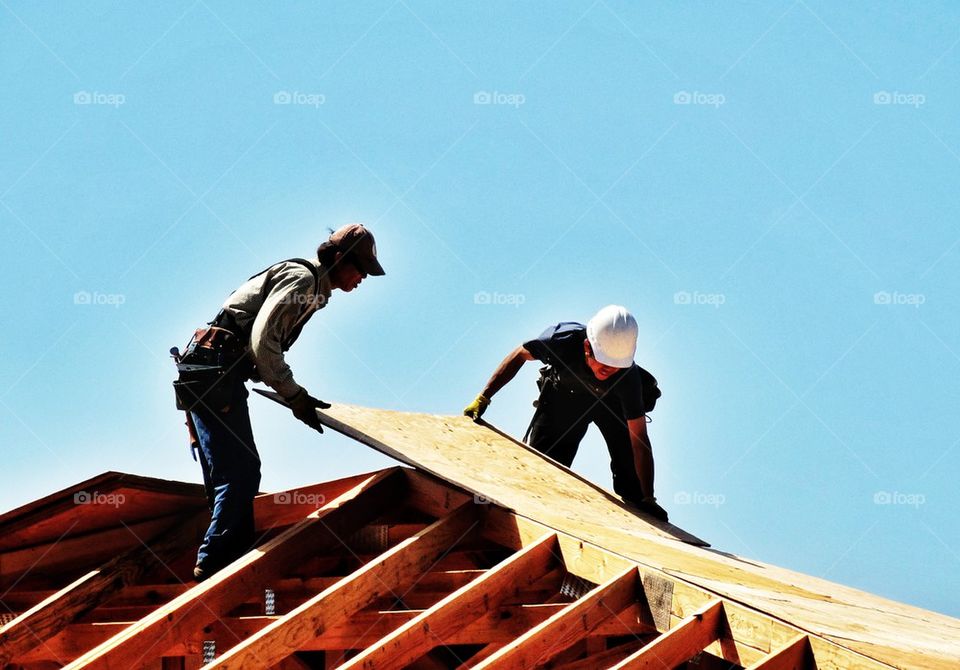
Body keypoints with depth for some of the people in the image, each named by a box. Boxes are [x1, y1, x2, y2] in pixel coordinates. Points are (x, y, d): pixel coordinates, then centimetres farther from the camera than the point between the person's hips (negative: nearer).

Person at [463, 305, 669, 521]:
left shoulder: (628, 376, -41)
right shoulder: (564, 339, -41)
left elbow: (640, 441, -36)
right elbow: (520, 355, -18)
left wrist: (648, 500, -37)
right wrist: (483, 399, -17)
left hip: (612, 400, -1)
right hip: (565, 395, 1)